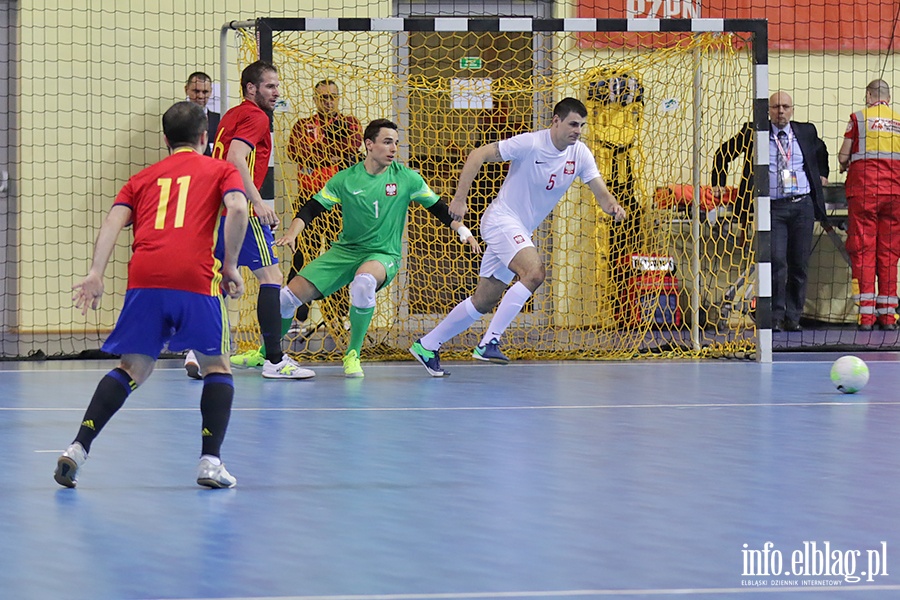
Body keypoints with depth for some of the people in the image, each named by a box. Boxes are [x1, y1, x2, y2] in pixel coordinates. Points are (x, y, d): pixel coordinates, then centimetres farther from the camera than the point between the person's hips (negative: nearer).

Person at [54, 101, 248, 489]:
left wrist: (95, 273, 1)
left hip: (144, 276, 3)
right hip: (195, 277, -3)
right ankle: (210, 462, 1)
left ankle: (78, 450, 1)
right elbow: (237, 207, -1)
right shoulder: (221, 170, 20)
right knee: (216, 366, 14)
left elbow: (114, 221, 10)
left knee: (133, 369, 14)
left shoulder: (143, 179, 26)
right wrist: (230, 266, 3)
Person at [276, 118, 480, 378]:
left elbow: (437, 207, 8)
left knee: (364, 280, -40)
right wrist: (292, 233, -16)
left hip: (383, 255, -2)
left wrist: (464, 232, -2)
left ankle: (353, 355, -22)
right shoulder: (345, 179, -2)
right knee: (291, 294, -13)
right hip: (344, 249, 2)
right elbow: (311, 208, 1)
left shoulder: (406, 178, -2)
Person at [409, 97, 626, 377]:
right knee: (535, 272, -29)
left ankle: (427, 345, 21)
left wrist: (613, 206, -29)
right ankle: (489, 342, -25)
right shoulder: (530, 144, -19)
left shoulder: (580, 154, -1)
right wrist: (460, 199, -18)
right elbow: (478, 155, -15)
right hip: (501, 219, -7)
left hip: (521, 232, 7)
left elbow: (601, 192, -5)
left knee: (484, 301, 9)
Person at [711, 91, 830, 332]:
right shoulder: (753, 132, 3)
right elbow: (723, 155, 15)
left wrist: (822, 175, 29)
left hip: (803, 206, 3)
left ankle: (793, 317, 12)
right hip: (773, 207, -3)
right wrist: (718, 183, 13)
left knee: (800, 265, 3)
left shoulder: (807, 132, 11)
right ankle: (776, 317, -7)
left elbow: (821, 152, 35)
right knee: (777, 262, -13)